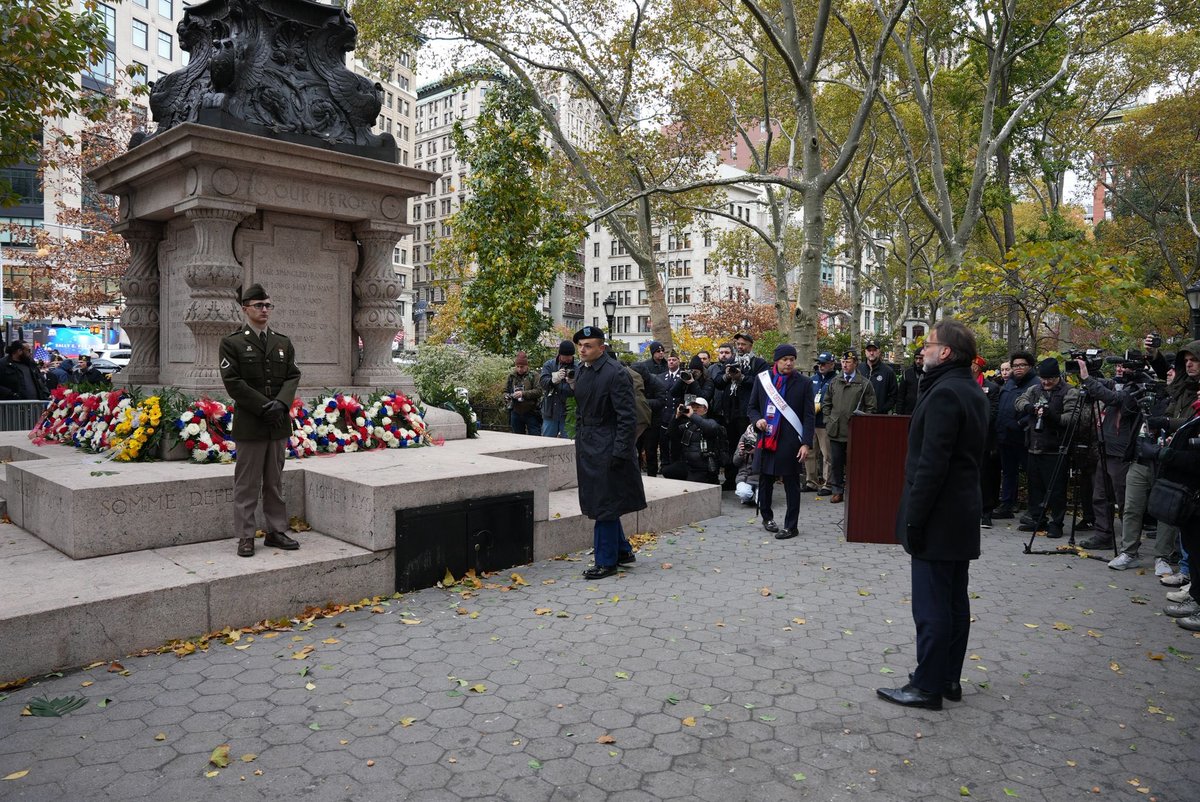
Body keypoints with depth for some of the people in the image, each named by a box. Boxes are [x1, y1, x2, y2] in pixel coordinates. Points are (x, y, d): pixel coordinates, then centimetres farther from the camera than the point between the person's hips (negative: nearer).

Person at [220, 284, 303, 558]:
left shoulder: (283, 343, 13)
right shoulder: (232, 343, 0)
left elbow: (293, 377, 7)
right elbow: (233, 382, -8)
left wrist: (280, 404, -12)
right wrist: (264, 407, -15)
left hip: (279, 424, 4)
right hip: (249, 425, -4)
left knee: (275, 482, 12)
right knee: (247, 484, 2)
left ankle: (276, 531, 20)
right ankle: (245, 537, 9)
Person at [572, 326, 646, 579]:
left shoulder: (615, 373, -15)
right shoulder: (581, 372, 10)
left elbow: (628, 416, -17)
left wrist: (619, 452, -20)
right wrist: (580, 440, 15)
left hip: (607, 449, -8)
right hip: (587, 448, 9)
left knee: (605, 506, -1)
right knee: (597, 503, 15)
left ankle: (606, 562, 11)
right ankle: (623, 551, 30)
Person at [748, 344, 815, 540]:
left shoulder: (804, 383, 0)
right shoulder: (762, 379, 6)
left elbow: (809, 416, -2)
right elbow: (751, 406, 14)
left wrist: (806, 443, -11)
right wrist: (757, 420, -8)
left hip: (791, 442, -2)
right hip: (767, 439, 3)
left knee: (792, 485, 3)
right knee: (765, 481, 13)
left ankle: (791, 526, 11)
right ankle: (767, 517, 33)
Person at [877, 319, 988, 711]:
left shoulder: (944, 394, -20)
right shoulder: (971, 391, 12)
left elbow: (932, 463, -24)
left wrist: (913, 518, -19)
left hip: (939, 516, -10)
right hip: (962, 513, 10)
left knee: (931, 605, -1)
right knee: (954, 600, 16)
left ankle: (927, 686, 8)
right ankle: (949, 678, 26)